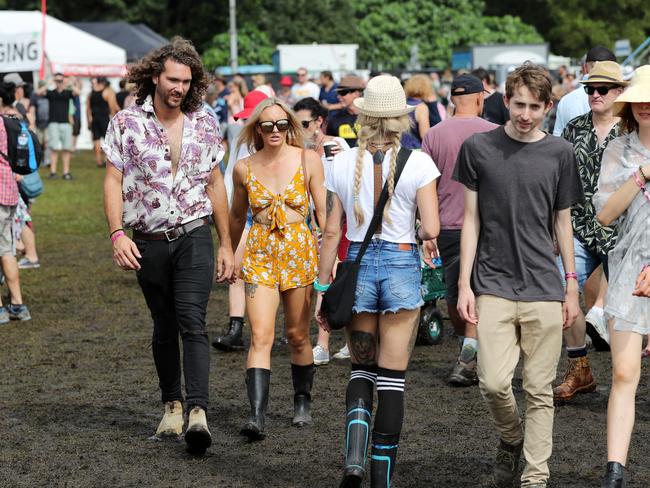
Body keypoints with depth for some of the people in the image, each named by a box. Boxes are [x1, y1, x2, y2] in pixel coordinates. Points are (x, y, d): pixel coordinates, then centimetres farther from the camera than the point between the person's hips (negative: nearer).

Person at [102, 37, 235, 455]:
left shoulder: (204, 124, 4)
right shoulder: (127, 123, -2)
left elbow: (215, 183, 11)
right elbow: (113, 180, -1)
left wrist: (226, 243, 10)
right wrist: (117, 234, -13)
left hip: (194, 237, 0)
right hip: (148, 243, 1)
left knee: (192, 322, -15)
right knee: (164, 329, 10)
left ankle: (198, 412, -23)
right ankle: (172, 404, 25)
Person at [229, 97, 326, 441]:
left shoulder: (307, 161, -1)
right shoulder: (244, 168, 3)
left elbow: (323, 211, 0)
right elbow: (237, 216, 17)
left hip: (299, 251, 0)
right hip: (259, 254, 0)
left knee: (298, 336, 10)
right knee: (260, 336, -12)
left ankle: (302, 403, 31)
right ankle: (257, 416, -19)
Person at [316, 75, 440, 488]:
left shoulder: (343, 164, -1)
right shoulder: (418, 163, -7)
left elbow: (332, 231, 1)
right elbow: (431, 229, -12)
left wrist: (322, 288, 7)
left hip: (357, 264, 2)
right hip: (402, 263, -2)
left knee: (362, 367, 17)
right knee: (392, 376, 7)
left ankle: (355, 454, -4)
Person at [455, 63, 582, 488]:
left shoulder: (559, 153, 3)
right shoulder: (479, 148, 1)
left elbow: (562, 221, 11)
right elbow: (472, 219, 5)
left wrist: (572, 287, 9)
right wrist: (464, 284, 0)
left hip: (543, 287, 1)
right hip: (493, 285, -1)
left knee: (540, 390, 2)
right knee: (493, 382, -10)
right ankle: (511, 438, 21)